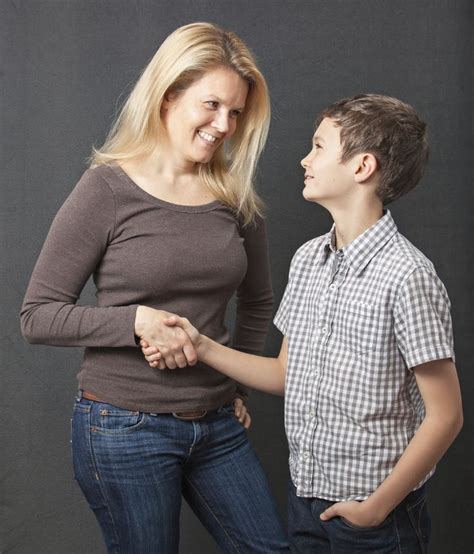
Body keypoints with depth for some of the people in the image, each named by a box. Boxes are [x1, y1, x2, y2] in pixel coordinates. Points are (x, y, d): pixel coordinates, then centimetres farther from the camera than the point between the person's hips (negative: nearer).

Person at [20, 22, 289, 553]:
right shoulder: (107, 189, -11)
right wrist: (136, 320, -20)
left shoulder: (235, 196, 3)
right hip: (125, 429, -5)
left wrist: (237, 381, 11)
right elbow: (37, 316, -10)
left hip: (218, 426, 5)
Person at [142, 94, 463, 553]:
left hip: (377, 514, -6)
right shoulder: (307, 259, 4)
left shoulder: (405, 276, -18)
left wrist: (376, 508, -15)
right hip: (304, 498, 6)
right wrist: (201, 347, 1)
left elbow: (444, 416, -17)